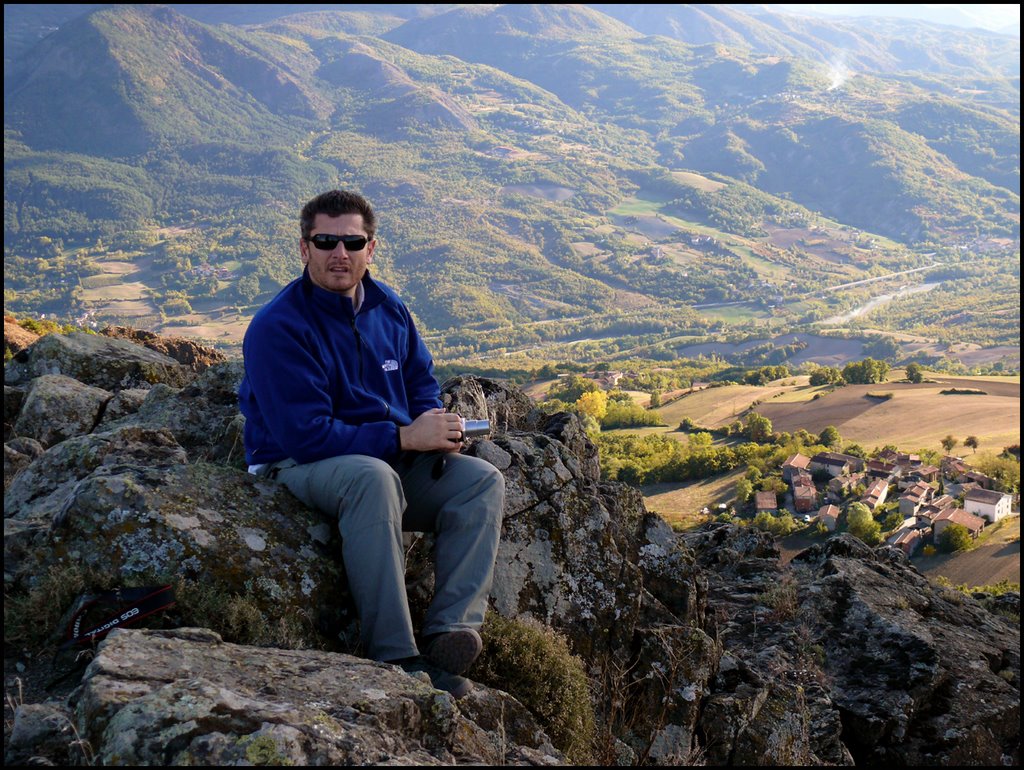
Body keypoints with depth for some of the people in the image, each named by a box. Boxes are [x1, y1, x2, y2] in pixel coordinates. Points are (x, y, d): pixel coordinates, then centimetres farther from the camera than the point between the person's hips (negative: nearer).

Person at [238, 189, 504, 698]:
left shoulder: (389, 308, 6)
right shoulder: (277, 328, -15)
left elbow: (422, 384, 18)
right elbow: (304, 435, -21)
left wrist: (437, 429, -7)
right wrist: (405, 437, -23)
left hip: (391, 460, 7)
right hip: (298, 467, -7)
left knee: (483, 480, -14)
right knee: (373, 476, -39)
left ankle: (449, 633, -26)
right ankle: (394, 656, -35)